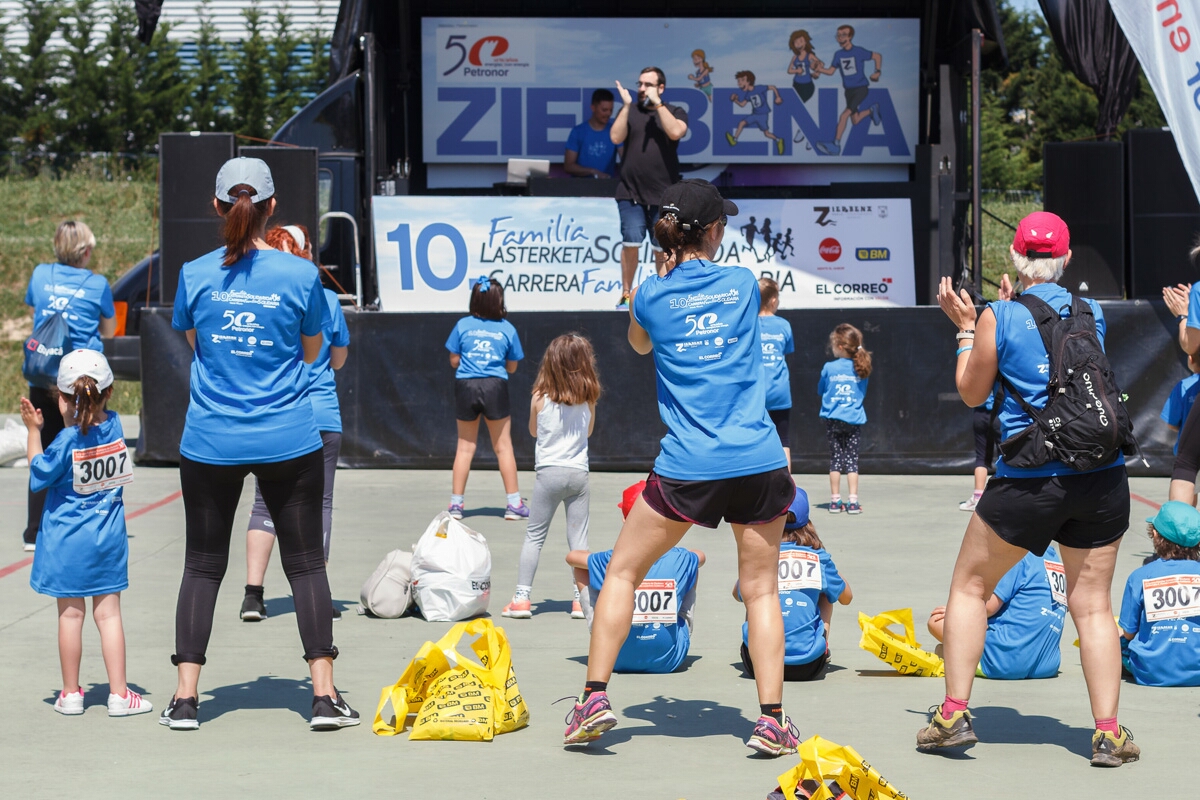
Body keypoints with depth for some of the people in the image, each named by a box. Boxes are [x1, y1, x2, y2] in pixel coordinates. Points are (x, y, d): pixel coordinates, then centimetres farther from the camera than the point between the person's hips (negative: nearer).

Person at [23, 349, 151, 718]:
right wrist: (70, 419, 4)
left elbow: (39, 476, -7)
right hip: (108, 537, 3)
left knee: (70, 614, 6)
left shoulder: (67, 440, -18)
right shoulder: (114, 425, -6)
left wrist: (33, 430, -2)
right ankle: (118, 694, 6)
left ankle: (70, 694, 13)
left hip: (66, 539, -3)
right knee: (108, 613, 7)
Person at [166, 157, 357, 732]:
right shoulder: (300, 274, -7)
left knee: (203, 566, 9)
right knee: (305, 563, 8)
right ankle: (324, 694, 6)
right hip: (289, 441, -1)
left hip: (210, 442, 1)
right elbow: (312, 352, 6)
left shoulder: (195, 275, -4)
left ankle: (185, 698, 5)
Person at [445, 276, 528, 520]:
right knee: (503, 447, 7)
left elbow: (454, 361, 4)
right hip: (495, 387, -1)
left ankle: (456, 503, 12)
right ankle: (514, 503, 9)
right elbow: (512, 366, 6)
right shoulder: (507, 329, 0)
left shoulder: (462, 326, 0)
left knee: (465, 447, 11)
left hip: (466, 387, 1)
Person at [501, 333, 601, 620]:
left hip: (549, 471, -1)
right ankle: (581, 598, 5)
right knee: (578, 537, 7)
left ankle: (521, 597, 2)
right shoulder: (588, 398, -1)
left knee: (534, 535, 5)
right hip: (579, 472, 1)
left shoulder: (540, 398, -6)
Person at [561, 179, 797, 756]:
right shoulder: (744, 283, 4)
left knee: (622, 572, 14)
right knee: (761, 589, 9)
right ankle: (771, 720, 1)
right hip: (758, 462, 1)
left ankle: (595, 698, 7)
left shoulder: (651, 295, 1)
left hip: (688, 468, -1)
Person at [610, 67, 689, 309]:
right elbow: (616, 137, -5)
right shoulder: (630, 111, 10)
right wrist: (627, 105, -10)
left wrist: (657, 103, -14)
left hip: (663, 195, 0)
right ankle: (626, 295, -1)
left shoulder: (675, 112, 6)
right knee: (631, 243, -12)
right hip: (631, 194, 0)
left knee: (662, 249, 4)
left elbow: (675, 132, -15)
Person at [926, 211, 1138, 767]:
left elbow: (971, 393, 6)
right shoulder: (1093, 313, 6)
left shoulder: (1000, 318, -4)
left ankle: (954, 715, 10)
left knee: (969, 587, 14)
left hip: (1028, 480, -3)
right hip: (1102, 474, 3)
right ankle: (1108, 733, 1)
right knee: (1091, 603, 8)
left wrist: (966, 329, 19)